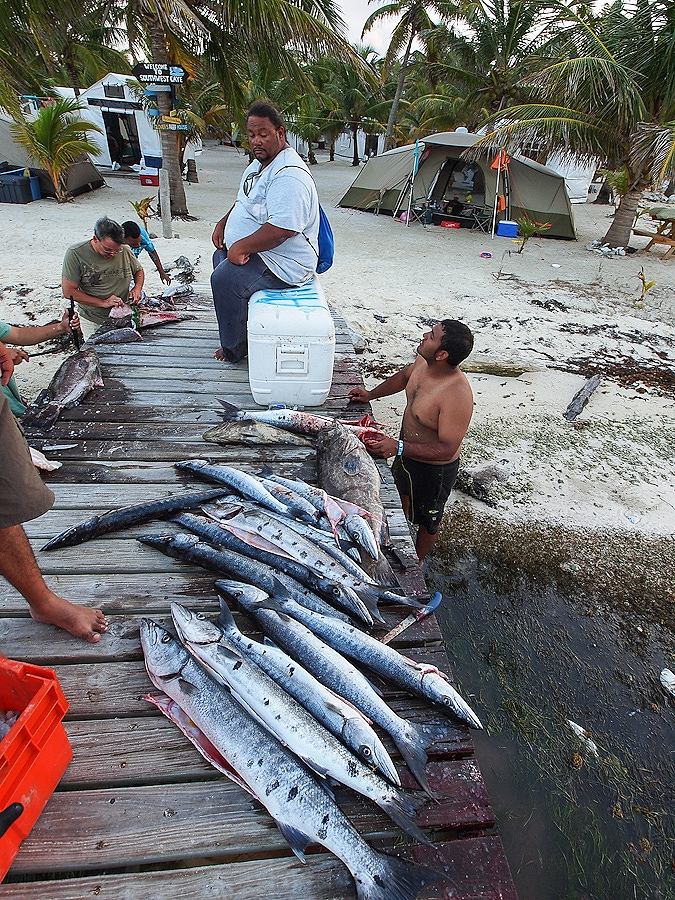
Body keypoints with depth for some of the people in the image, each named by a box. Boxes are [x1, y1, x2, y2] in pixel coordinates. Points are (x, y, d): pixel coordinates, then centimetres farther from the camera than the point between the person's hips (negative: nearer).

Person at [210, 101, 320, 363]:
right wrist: (223, 223, 11)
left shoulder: (289, 175, -24)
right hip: (252, 251, 12)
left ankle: (234, 349, -7)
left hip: (283, 263, -12)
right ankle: (236, 325, 37)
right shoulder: (259, 164, 12)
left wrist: (240, 247, -27)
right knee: (220, 257, 27)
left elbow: (281, 229, -35)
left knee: (225, 278, -27)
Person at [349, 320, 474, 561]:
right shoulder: (423, 361, -13)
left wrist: (398, 448, -36)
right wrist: (371, 394, 5)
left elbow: (446, 449, -34)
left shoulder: (457, 396, -38)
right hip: (407, 453, 8)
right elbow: (405, 376, 11)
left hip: (433, 469, -8)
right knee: (401, 504, 31)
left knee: (426, 519, 21)